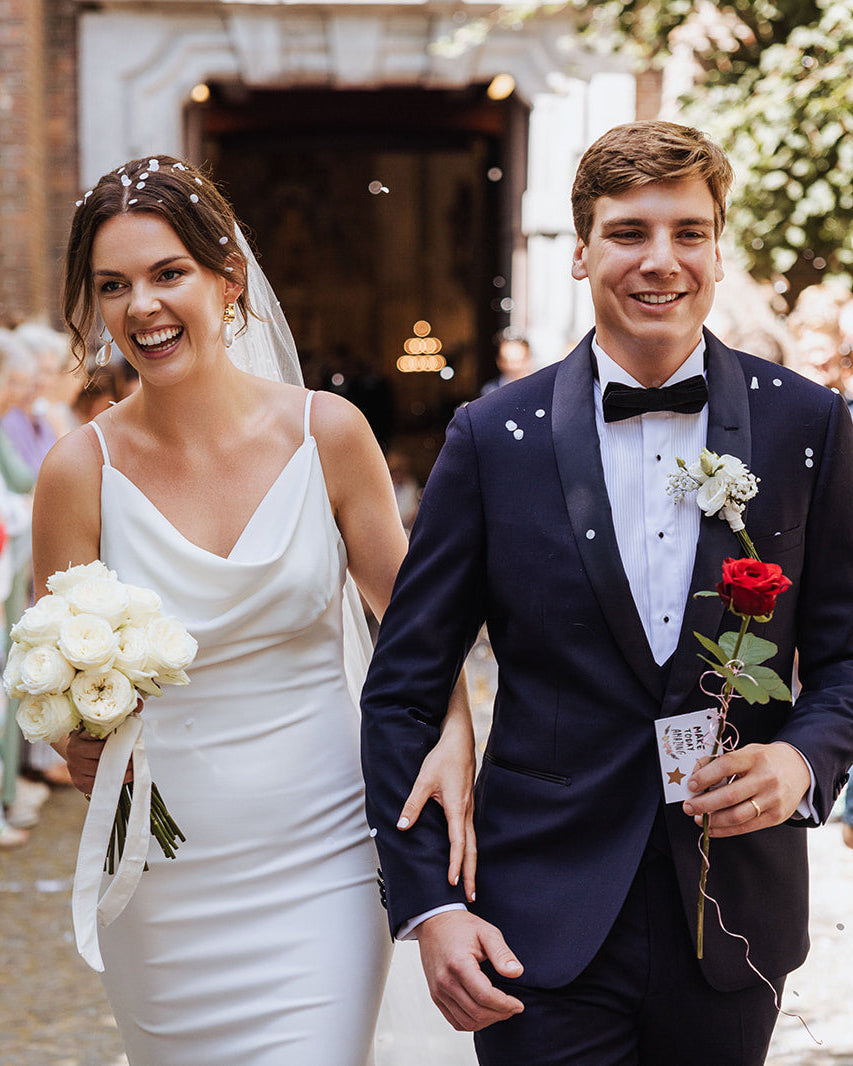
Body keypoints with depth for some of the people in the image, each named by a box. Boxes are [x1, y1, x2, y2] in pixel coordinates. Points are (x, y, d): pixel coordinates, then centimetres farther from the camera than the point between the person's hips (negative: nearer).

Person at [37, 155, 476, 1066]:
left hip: (319, 869, 0)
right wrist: (83, 751, -21)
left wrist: (454, 739, -14)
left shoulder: (327, 434, -5)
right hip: (161, 880, 1)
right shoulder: (82, 470, -6)